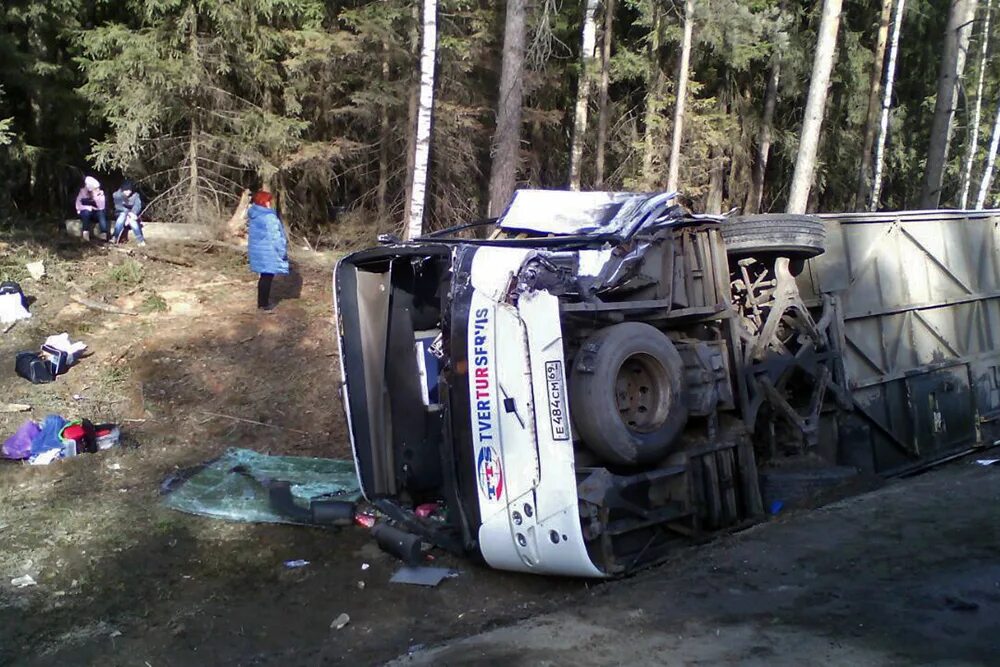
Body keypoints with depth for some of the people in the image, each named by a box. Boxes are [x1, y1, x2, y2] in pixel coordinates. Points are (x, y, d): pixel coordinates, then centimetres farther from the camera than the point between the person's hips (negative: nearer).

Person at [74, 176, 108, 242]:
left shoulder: (100, 193, -6)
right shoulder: (82, 192, -8)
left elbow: (101, 207, -19)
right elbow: (78, 206, -11)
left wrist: (96, 196, -27)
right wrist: (88, 207, -25)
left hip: (96, 213, 1)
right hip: (84, 213, -1)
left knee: (102, 213, -32)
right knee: (86, 212, -35)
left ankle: (105, 234, -45)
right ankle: (85, 233, -40)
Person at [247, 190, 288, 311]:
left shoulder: (254, 216, 8)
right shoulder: (269, 217, -20)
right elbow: (275, 236, -20)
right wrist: (282, 251, -11)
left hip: (258, 249, 9)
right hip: (268, 252, -9)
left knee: (264, 276, 18)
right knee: (267, 277, 0)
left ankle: (262, 301, 25)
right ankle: (264, 304, 4)